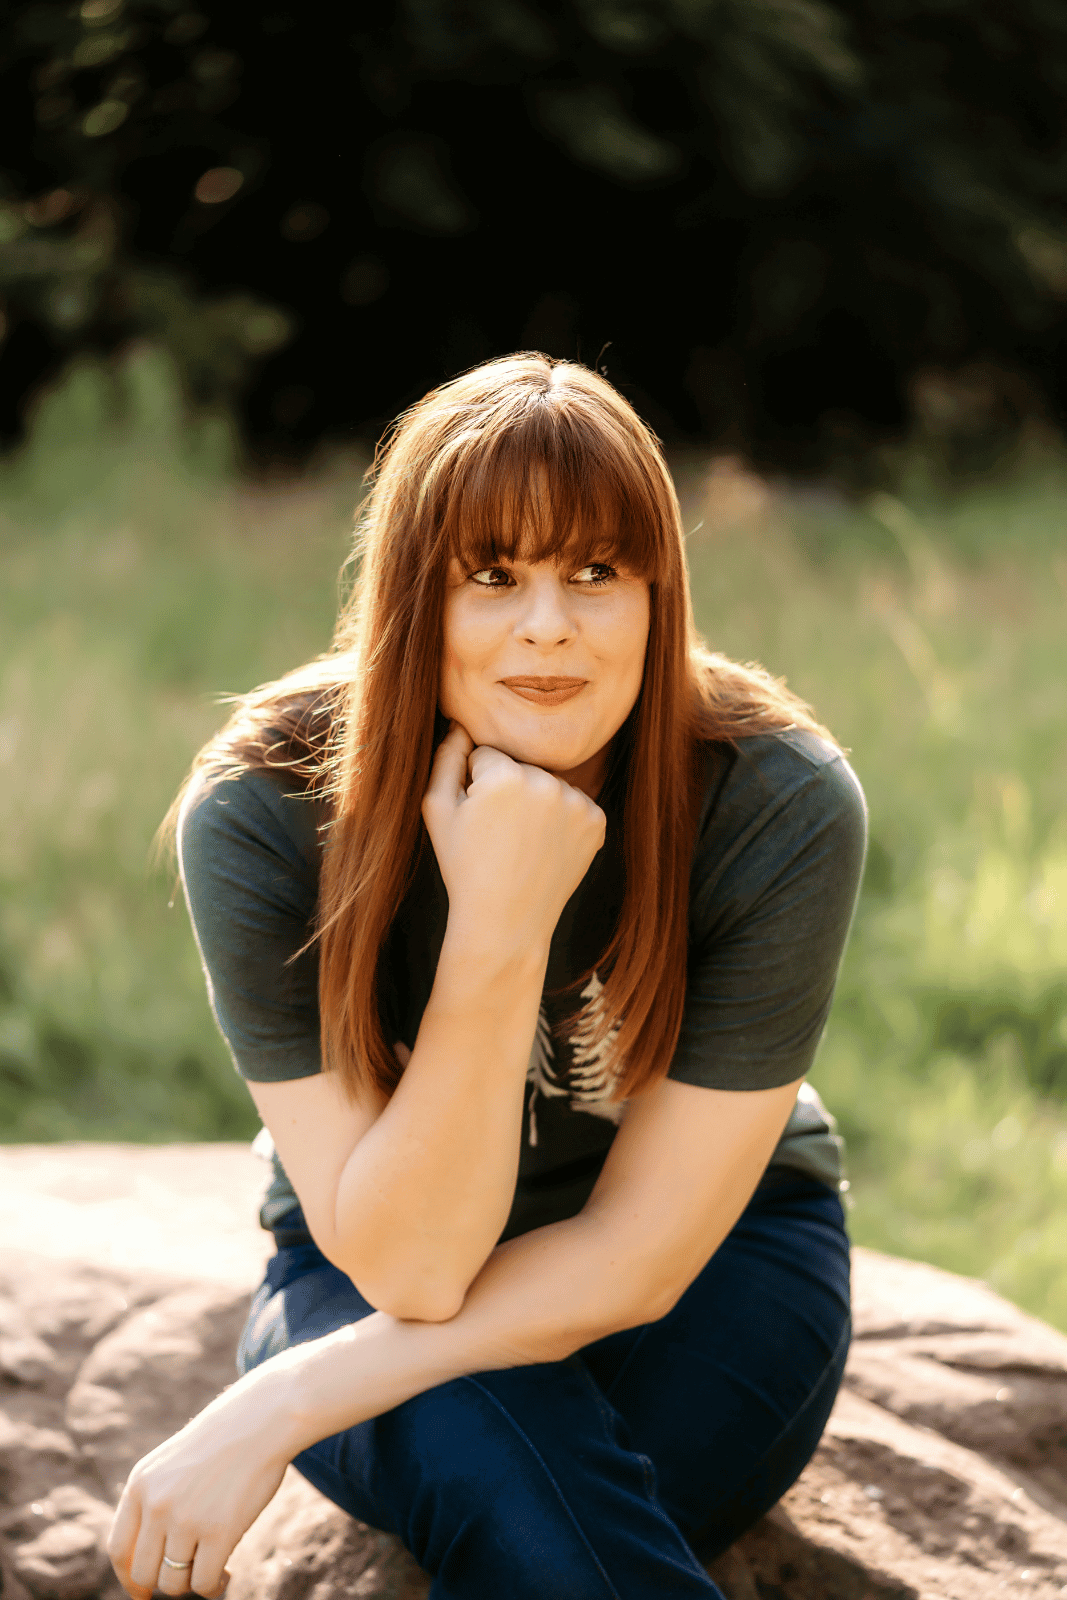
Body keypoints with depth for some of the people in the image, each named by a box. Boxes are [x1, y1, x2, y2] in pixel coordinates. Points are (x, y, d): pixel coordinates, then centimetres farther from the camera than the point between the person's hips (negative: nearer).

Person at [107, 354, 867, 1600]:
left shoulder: (782, 806, -23)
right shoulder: (262, 810, -23)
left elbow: (641, 1253, -21)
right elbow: (409, 1268, -26)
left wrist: (271, 1413, -27)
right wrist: (497, 928, -38)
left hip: (715, 1266, 0)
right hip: (368, 1270, 1)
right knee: (495, 1462, -34)